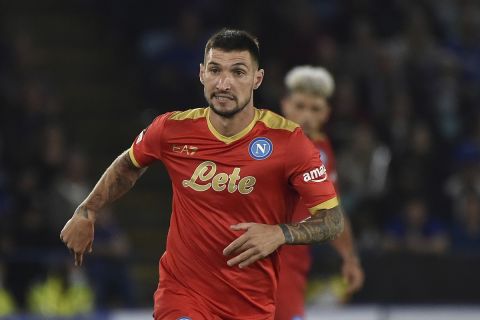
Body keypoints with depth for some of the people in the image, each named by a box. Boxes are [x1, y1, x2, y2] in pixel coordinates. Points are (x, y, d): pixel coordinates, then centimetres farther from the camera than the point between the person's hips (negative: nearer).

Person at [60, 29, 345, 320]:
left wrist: (280, 234, -25)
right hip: (182, 293, 0)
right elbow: (129, 165, 18)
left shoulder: (287, 140, -12)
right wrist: (86, 214, 17)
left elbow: (333, 219, -9)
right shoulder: (173, 129, -5)